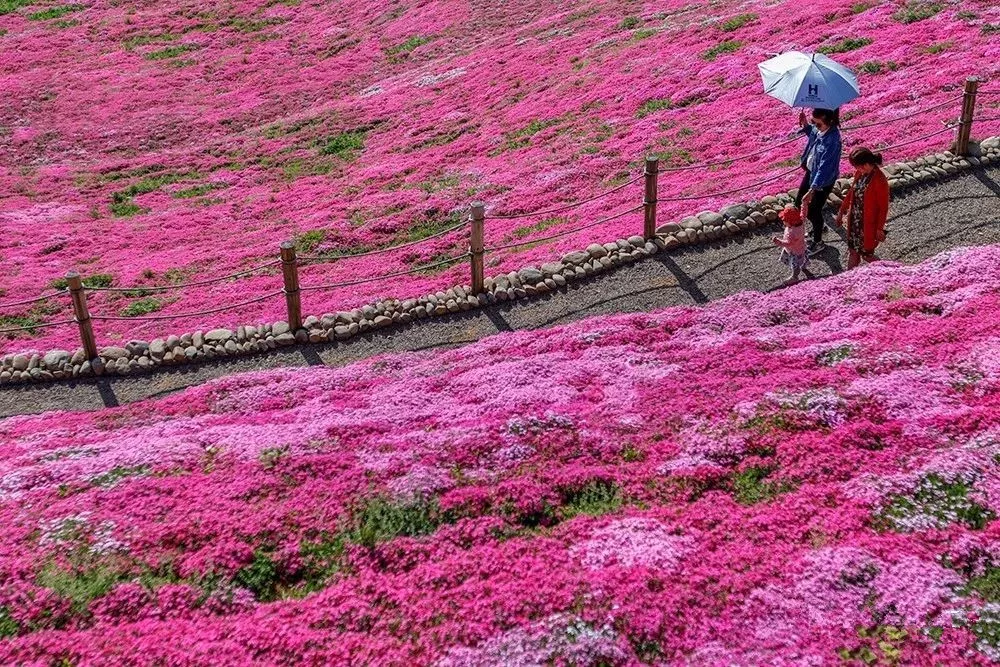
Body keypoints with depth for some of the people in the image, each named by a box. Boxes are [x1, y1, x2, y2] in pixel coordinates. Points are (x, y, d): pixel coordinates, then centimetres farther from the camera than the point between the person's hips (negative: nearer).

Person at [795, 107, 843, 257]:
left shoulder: (832, 140, -35)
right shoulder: (820, 128, -11)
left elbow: (824, 168, -36)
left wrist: (811, 191, -39)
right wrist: (805, 125, -5)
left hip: (823, 180, -9)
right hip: (811, 171, 9)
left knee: (813, 211, 9)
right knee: (799, 203, 22)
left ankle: (818, 243, 34)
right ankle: (817, 227, 48)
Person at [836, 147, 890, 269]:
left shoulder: (879, 181, -27)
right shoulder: (859, 173, -5)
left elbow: (883, 207, -19)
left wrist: (880, 228, -14)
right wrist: (841, 211, 17)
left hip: (869, 223, -7)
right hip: (854, 220, 7)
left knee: (866, 254, 9)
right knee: (853, 251, 18)